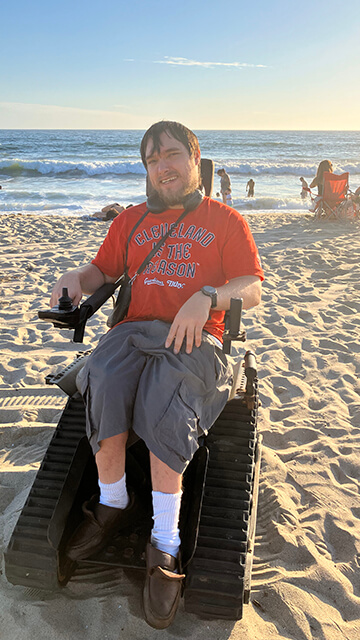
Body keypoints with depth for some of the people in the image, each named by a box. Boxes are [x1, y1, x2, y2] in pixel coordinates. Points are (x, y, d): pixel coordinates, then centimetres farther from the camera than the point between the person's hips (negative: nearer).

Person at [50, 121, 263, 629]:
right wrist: (78, 277, 2)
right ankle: (113, 502, -9)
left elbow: (252, 290, 2)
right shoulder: (131, 221, 25)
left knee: (165, 404, -34)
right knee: (103, 383, -30)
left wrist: (207, 296, -19)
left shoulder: (225, 221, 13)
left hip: (195, 339, -3)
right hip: (134, 329, 3)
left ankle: (165, 544, -22)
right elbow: (104, 269, 26)